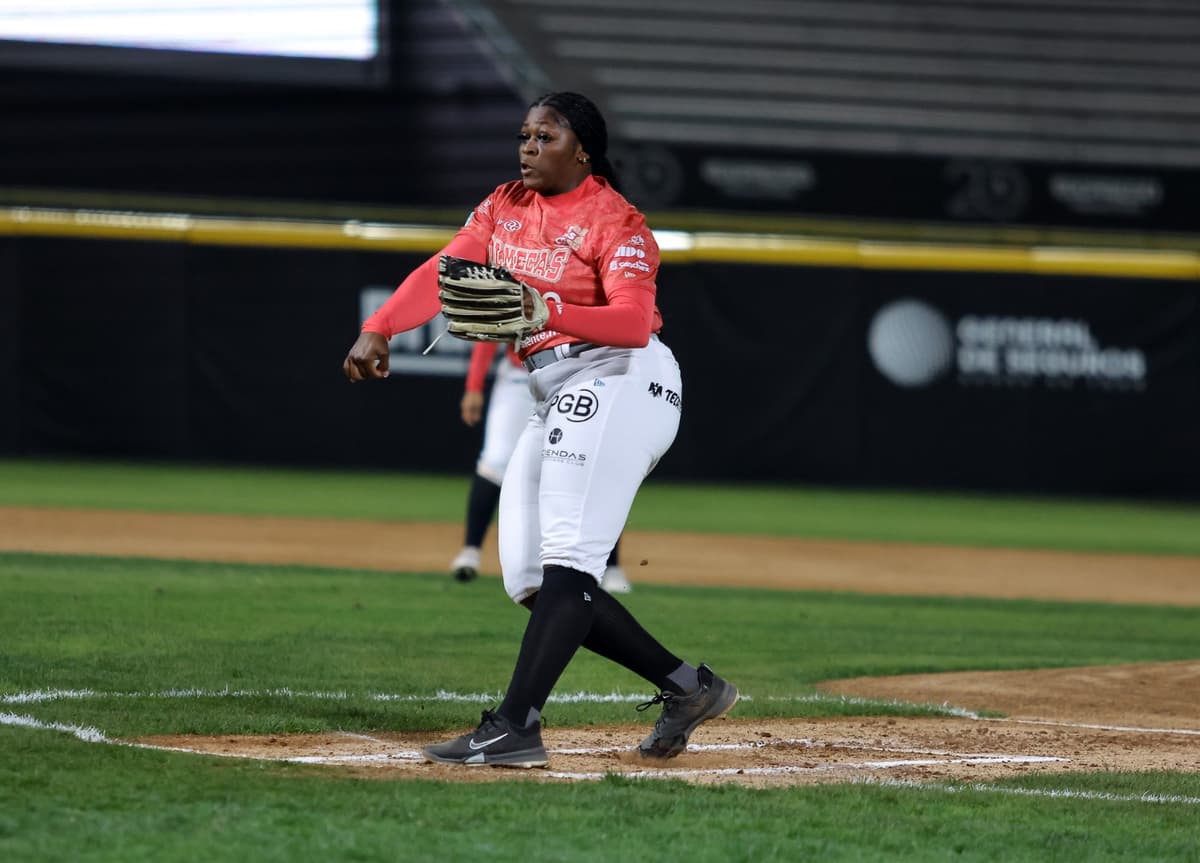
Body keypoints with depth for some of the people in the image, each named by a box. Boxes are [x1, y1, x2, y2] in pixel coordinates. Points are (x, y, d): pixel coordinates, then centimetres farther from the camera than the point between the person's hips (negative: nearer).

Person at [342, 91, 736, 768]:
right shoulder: (506, 208, 15)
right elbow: (442, 272, 3)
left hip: (620, 382, -9)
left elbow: (635, 321, -22)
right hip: (556, 400, 9)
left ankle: (514, 728, -32)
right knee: (530, 580, 2)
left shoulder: (615, 221, -8)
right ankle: (687, 687, 5)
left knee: (568, 560, -21)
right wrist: (378, 329, -14)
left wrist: (550, 314, -38)